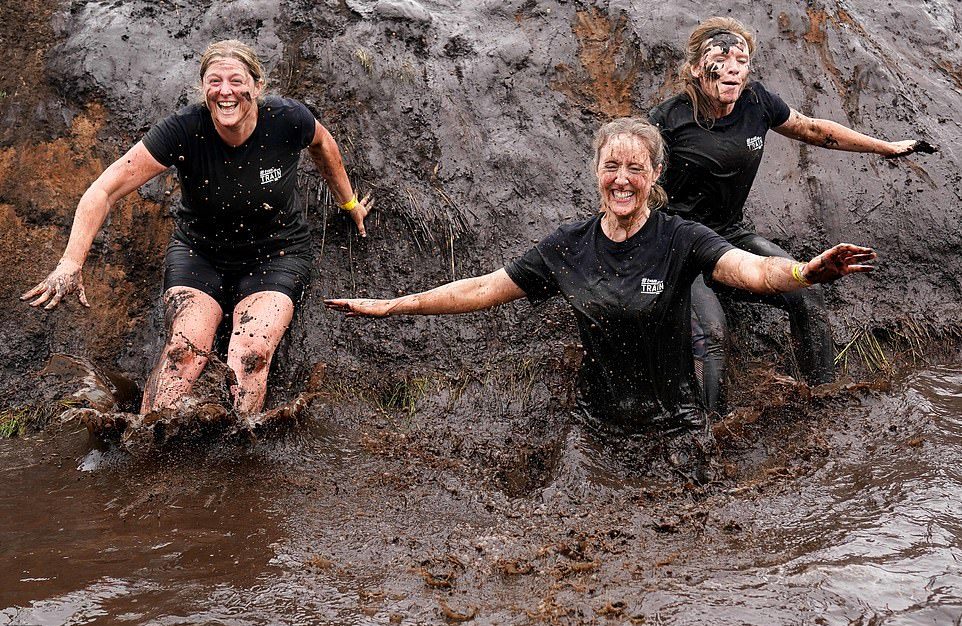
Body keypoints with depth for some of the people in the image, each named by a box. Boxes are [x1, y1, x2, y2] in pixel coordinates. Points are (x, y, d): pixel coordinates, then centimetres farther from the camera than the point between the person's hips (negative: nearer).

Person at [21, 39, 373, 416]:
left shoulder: (287, 120, -19)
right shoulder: (184, 130, -21)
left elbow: (322, 144, 8)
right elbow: (104, 191, -22)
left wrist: (349, 203, 21)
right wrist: (71, 263, -33)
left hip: (275, 254, 0)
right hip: (200, 250, 0)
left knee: (251, 356, -28)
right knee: (184, 349, -27)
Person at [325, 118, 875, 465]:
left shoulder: (679, 240, -11)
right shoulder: (569, 246, 0)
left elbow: (751, 270, -28)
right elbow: (483, 289, 4)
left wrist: (806, 271, -51)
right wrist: (390, 306, 1)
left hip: (674, 427, -3)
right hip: (598, 426, 3)